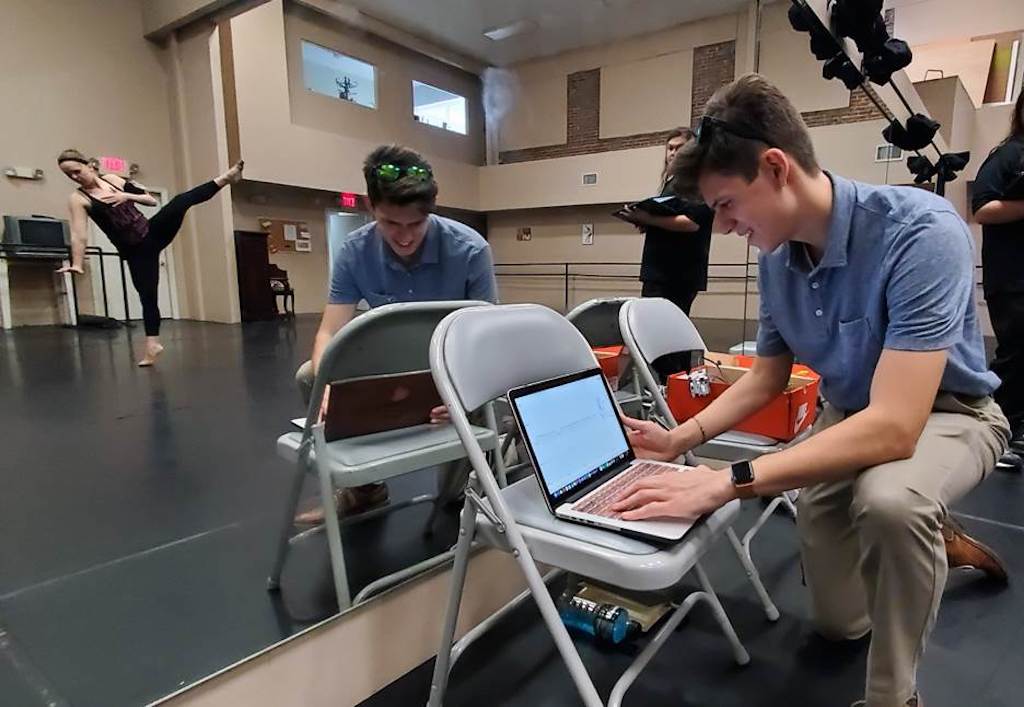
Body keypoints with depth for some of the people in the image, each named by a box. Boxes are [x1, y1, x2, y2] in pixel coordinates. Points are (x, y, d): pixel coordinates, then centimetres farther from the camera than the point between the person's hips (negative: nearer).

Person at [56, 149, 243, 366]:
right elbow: (79, 235, -13)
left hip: (153, 232, 2)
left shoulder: (113, 179, 7)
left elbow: (152, 200, 8)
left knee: (182, 200, -19)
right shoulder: (78, 199, -5)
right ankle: (152, 345, 3)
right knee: (147, 295, -3)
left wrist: (127, 196, -10)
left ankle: (224, 179, -18)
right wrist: (77, 264, -24)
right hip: (136, 252, -2)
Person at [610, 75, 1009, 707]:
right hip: (850, 415, 6)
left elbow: (894, 427, -40)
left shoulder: (921, 233, -33)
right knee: (838, 621, 12)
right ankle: (935, 542, 38)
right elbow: (768, 377, 1)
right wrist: (681, 440, -12)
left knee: (890, 499, -41)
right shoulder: (777, 257, -13)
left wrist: (728, 483, -44)